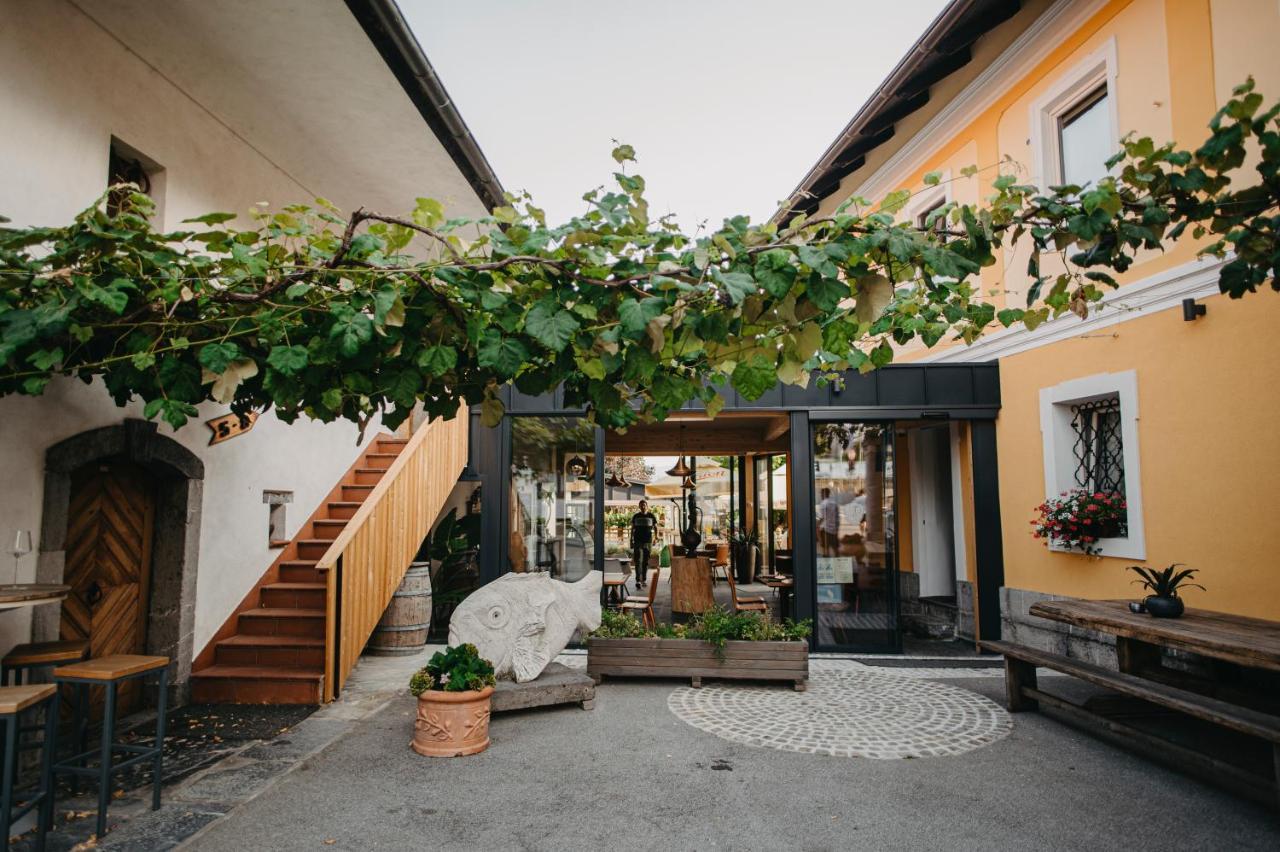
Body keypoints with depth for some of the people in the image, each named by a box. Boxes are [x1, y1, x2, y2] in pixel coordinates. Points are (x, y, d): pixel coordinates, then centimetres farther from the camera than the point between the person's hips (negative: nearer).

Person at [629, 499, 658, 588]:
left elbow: (656, 528, 7)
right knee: (638, 561, -12)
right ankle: (638, 581, -20)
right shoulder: (635, 516, 5)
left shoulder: (652, 516, 3)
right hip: (637, 541, -1)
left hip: (648, 541, 1)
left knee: (646, 561, 8)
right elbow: (632, 529, 11)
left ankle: (643, 580, 20)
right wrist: (631, 540, 5)